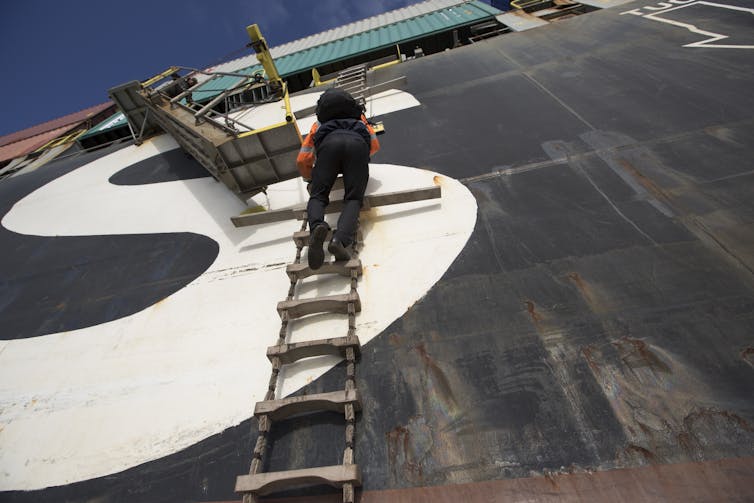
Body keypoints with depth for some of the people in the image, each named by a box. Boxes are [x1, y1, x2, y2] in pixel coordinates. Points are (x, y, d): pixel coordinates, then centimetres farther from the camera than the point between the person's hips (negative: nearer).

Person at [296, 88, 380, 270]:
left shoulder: (319, 123, 41)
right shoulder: (359, 117, 46)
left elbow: (302, 160, 32)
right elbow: (375, 145, 38)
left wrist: (311, 179, 50)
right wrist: (358, 160, 55)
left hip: (329, 142, 0)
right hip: (358, 143, 0)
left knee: (317, 195, 3)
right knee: (353, 198, -5)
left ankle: (317, 226, -30)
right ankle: (340, 240, -32)